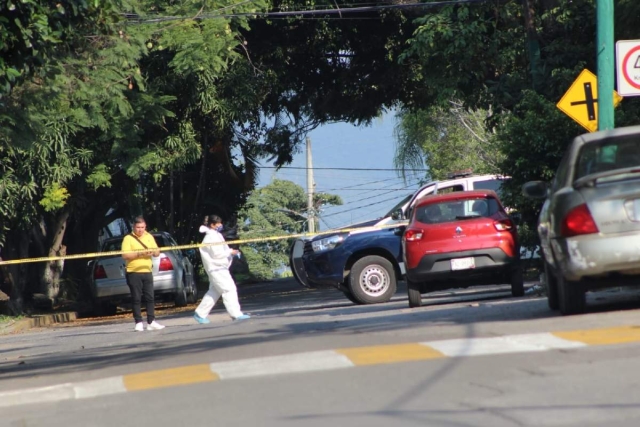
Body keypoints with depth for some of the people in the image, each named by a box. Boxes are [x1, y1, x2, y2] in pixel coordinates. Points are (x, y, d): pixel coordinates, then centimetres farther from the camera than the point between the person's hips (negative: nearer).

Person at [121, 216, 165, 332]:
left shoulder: (149, 237, 12)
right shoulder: (128, 238, -4)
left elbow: (157, 253, 15)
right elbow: (125, 255, -12)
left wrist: (153, 252, -7)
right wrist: (139, 254, -21)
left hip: (147, 271, 5)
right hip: (134, 273, -5)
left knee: (150, 297, 3)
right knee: (136, 299, -2)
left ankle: (151, 322, 7)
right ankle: (138, 323, 0)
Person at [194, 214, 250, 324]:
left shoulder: (216, 235, 18)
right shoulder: (211, 237, -13)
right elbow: (216, 253, -19)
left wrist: (231, 251, 3)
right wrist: (230, 252, -11)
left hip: (220, 267, 11)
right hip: (216, 268, -11)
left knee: (214, 292, 12)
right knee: (228, 289, -12)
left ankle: (200, 314, 16)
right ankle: (236, 314, -14)